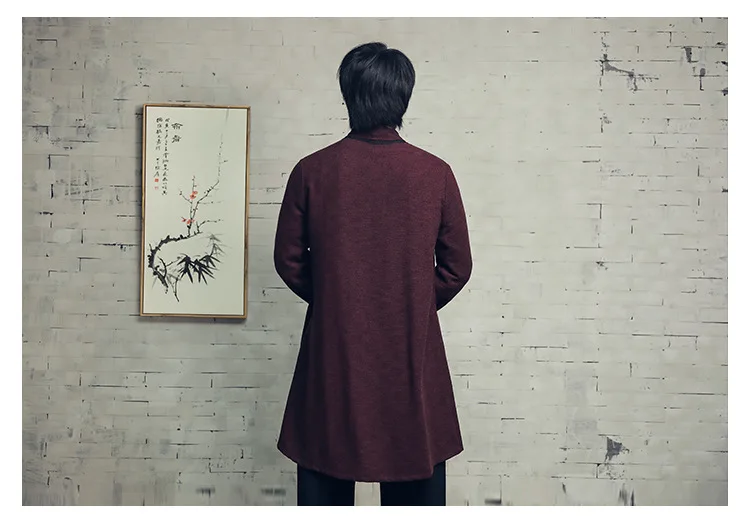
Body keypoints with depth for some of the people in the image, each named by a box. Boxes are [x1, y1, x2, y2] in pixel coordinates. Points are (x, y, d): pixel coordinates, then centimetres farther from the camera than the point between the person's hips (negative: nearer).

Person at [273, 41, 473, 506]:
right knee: (416, 483, 15)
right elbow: (457, 267, -1)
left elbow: (288, 260, 0)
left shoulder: (312, 171, -8)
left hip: (332, 353, 0)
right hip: (412, 353, 0)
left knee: (324, 484, 15)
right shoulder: (435, 173, -7)